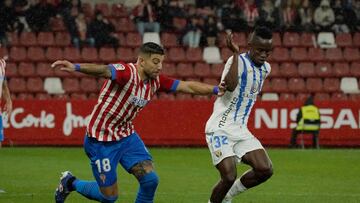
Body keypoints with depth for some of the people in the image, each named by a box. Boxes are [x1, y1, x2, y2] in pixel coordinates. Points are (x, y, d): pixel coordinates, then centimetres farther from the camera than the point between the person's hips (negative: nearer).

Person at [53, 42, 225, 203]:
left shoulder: (156, 81, -2)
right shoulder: (127, 72, -25)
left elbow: (188, 86, 7)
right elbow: (104, 70, -45)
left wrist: (215, 89, -4)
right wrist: (75, 67, -62)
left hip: (126, 136, 7)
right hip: (101, 140, -7)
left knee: (150, 179, -9)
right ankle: (70, 183, 28)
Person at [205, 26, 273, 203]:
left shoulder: (265, 68, 11)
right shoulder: (238, 61, -13)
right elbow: (231, 86, -34)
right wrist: (236, 54, -31)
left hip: (241, 130, 7)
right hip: (220, 129, -7)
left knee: (265, 170, -8)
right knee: (229, 177, -18)